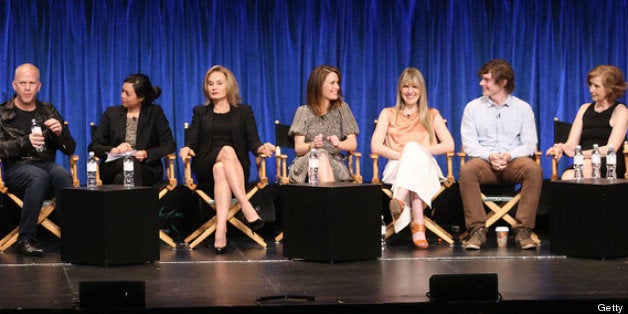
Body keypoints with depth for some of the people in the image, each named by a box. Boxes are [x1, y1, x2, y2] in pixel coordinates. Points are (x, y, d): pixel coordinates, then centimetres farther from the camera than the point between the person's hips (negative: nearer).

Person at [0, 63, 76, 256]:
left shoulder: (49, 112, 19)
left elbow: (70, 149, 15)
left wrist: (60, 132, -6)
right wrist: (26, 142, -20)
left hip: (46, 165, 3)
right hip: (16, 168, -3)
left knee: (62, 174, -33)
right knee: (39, 176, -37)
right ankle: (25, 239, -33)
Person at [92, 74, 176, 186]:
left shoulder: (155, 113, 9)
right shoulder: (111, 113, 13)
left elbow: (169, 145, 2)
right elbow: (94, 146, 8)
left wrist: (147, 154, -15)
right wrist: (113, 150, -13)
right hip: (113, 168, 3)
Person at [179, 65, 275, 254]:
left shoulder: (244, 111, 17)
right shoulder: (200, 112, 21)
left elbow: (253, 142, 7)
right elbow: (192, 142, 10)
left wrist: (262, 148, -17)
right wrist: (186, 149, -14)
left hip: (238, 167, 0)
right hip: (205, 167, 0)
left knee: (220, 170, -38)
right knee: (227, 150, -35)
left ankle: (221, 230, -54)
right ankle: (247, 209, -49)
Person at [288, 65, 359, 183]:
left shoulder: (342, 108, 14)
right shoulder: (304, 111, 10)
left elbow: (353, 144, 7)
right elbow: (298, 148, 3)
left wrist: (338, 144, -16)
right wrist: (312, 145, -21)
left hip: (335, 162, 1)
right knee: (320, 155, -36)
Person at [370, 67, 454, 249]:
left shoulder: (432, 115, 23)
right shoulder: (388, 114, 22)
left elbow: (449, 145, 7)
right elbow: (376, 147, 6)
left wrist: (419, 151, -5)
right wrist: (402, 155, -10)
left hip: (426, 167, 0)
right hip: (396, 169, 0)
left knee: (413, 148, -36)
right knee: (412, 149, -39)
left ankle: (399, 200, -63)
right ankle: (418, 224, -59)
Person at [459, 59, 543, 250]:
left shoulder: (523, 108, 9)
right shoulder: (473, 107, 10)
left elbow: (529, 144, 3)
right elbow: (469, 143, 2)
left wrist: (509, 155, -18)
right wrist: (489, 156, -17)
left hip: (513, 162, 0)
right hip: (484, 161, 0)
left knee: (534, 169, -33)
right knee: (467, 171, -34)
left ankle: (523, 230, -31)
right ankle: (477, 230, -33)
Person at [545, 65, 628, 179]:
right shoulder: (585, 109, 22)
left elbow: (611, 149, -8)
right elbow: (572, 143, 14)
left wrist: (577, 153, -20)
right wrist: (560, 149, -12)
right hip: (584, 163, 4)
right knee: (567, 175, -34)